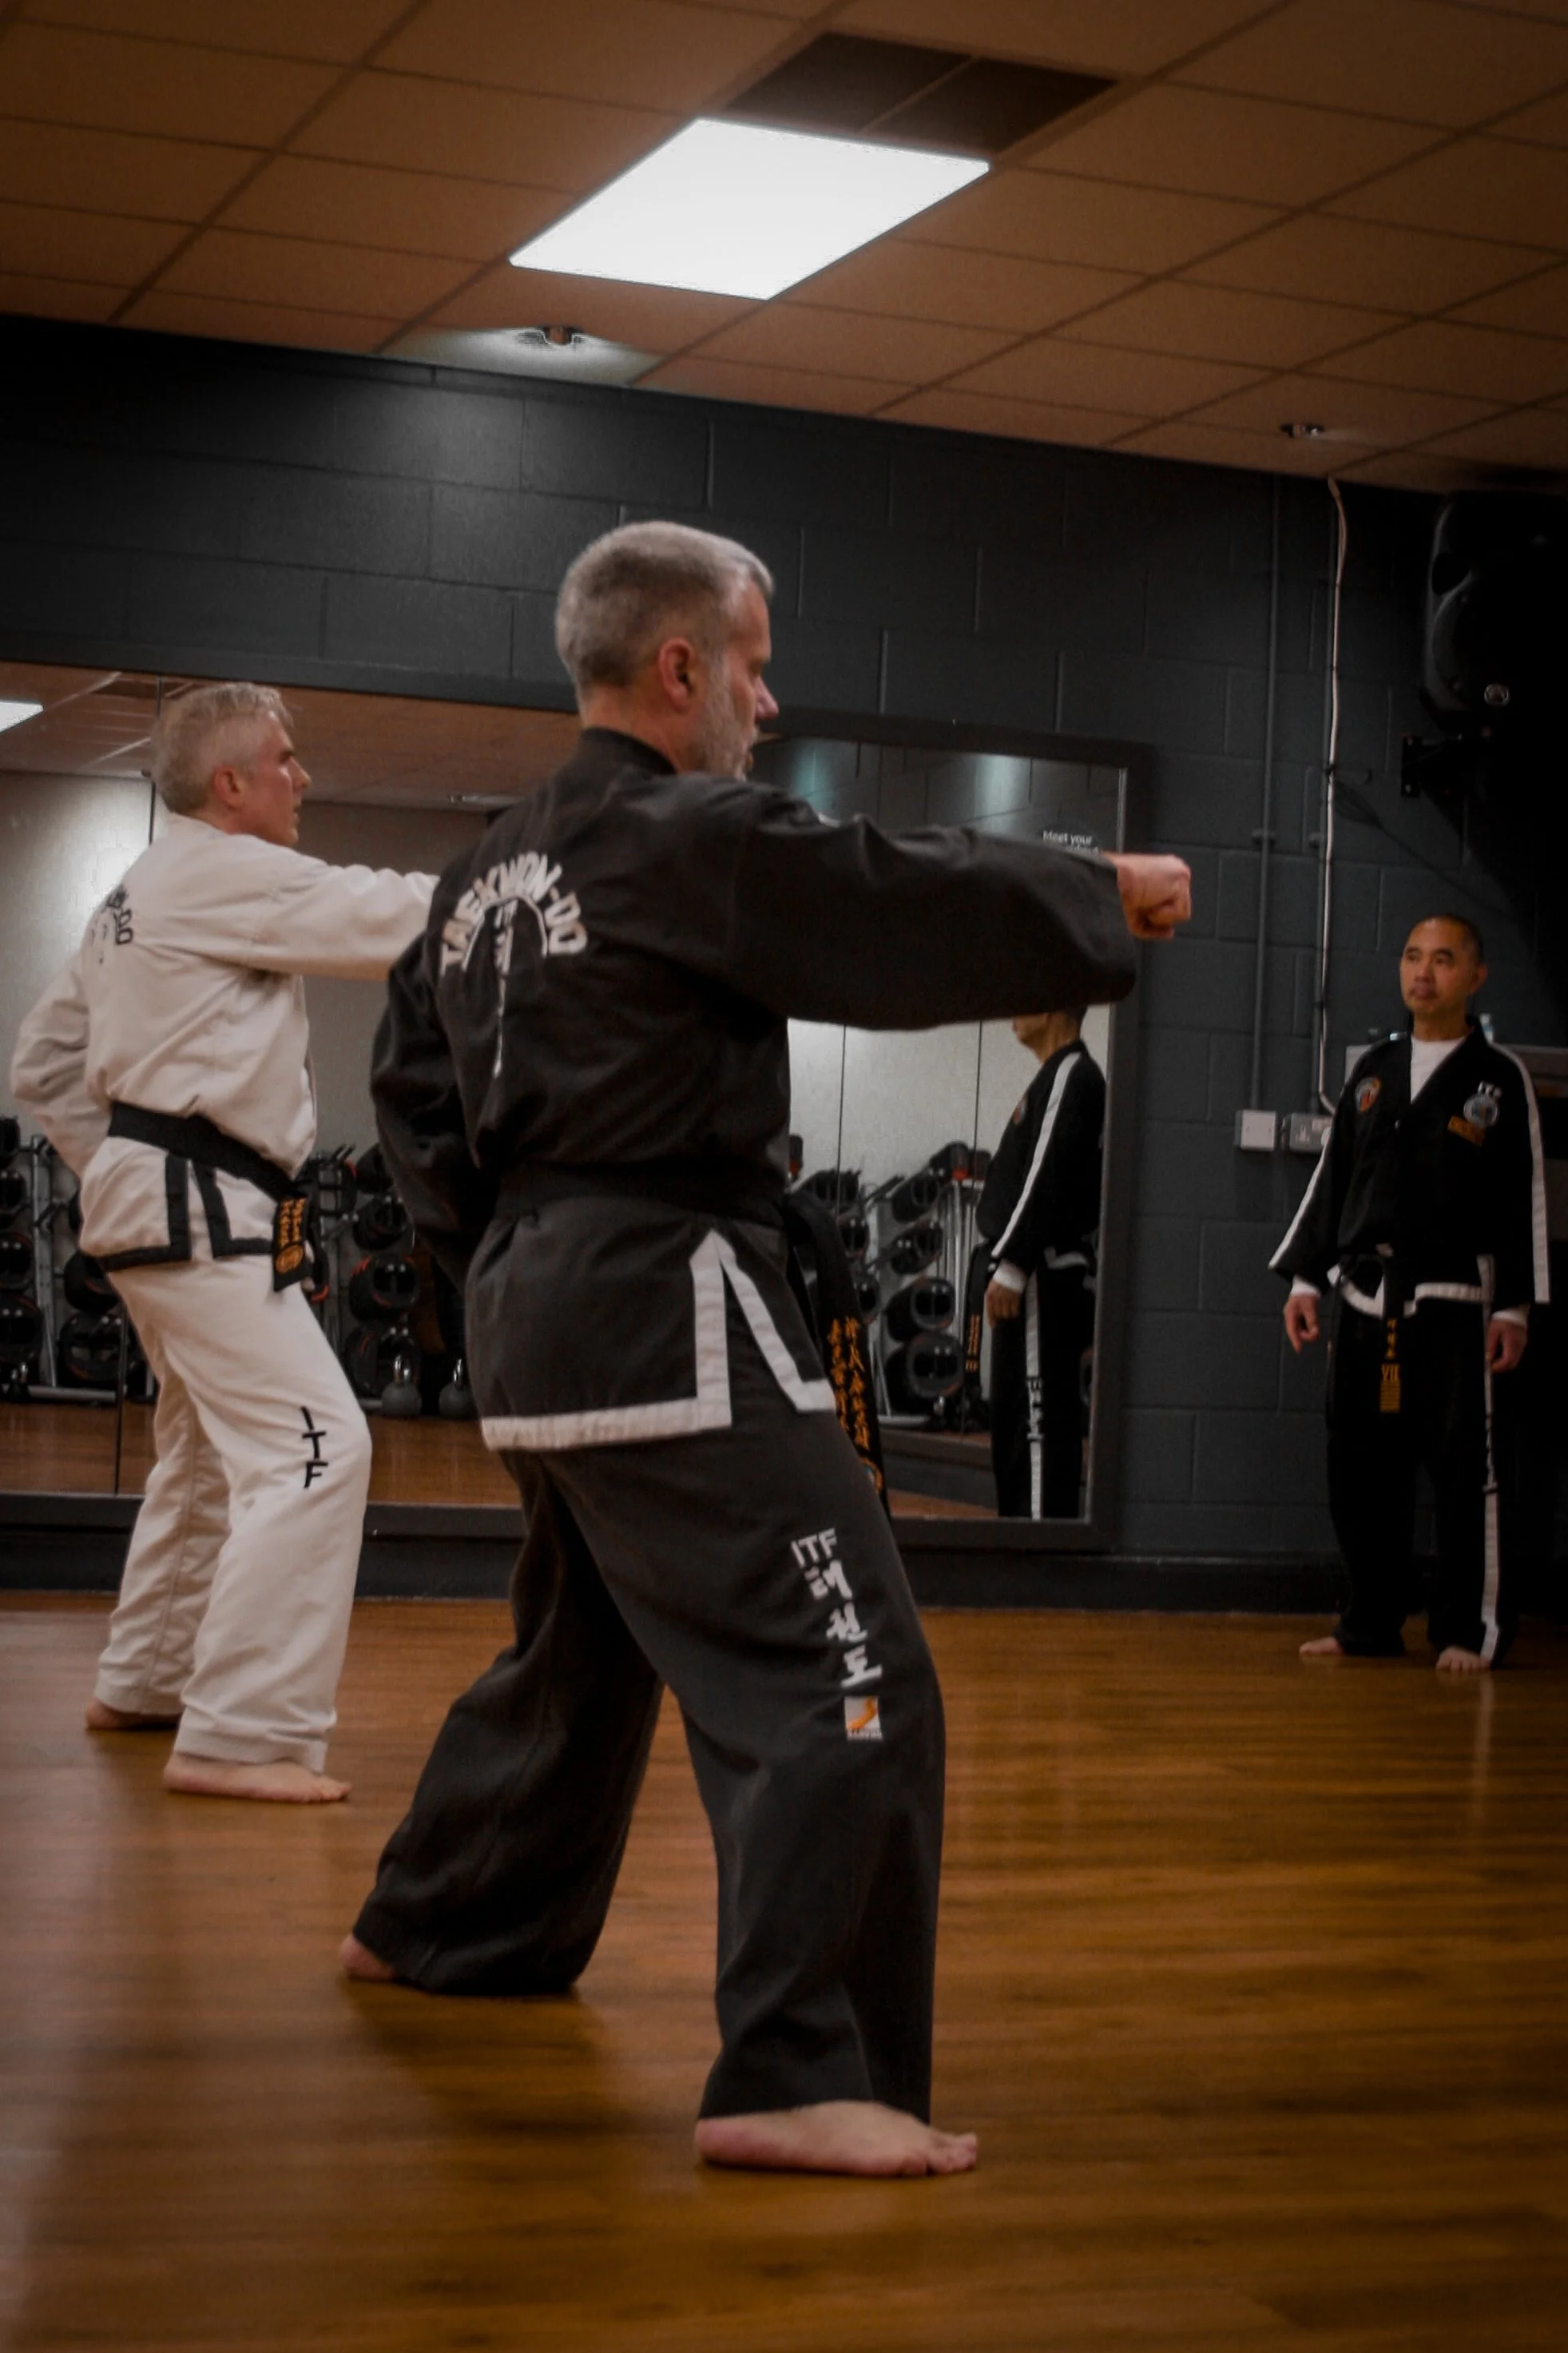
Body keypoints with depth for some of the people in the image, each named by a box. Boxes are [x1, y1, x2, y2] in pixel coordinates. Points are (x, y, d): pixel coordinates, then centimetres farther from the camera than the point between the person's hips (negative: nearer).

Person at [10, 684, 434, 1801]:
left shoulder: (141, 896, 18)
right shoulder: (226, 874, -12)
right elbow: (395, 919, -15)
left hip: (153, 1195, 11)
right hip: (202, 1209, -11)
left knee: (212, 1450, 23)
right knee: (314, 1448, -16)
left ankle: (144, 1685, 35)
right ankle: (239, 1738, -18)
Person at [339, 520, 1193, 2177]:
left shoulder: (493, 869, 15)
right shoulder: (683, 840, -13)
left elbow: (413, 1083, 21)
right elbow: (902, 910, -14)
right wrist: (1110, 897, -1)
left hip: (535, 1300, 10)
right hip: (669, 1310, -10)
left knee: (582, 1649, 29)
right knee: (842, 1683, -12)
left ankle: (433, 1929, 43)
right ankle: (796, 2080, -17)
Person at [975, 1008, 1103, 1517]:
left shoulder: (1071, 1075, -9)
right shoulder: (1060, 1076, 22)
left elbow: (1046, 1177, -19)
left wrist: (1010, 1266, -23)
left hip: (1042, 1279, -11)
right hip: (1036, 1279, 11)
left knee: (1038, 1417, -13)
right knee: (1014, 1418, 12)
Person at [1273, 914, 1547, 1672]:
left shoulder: (1499, 1078, 1)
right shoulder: (1373, 1070, 13)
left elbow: (1525, 1199, -2)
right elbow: (1330, 1180, 15)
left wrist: (1514, 1307, -7)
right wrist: (1305, 1279, 9)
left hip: (1452, 1301, -4)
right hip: (1365, 1298, 5)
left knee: (1462, 1468, -5)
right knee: (1359, 1468, 6)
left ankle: (1470, 1631, 4)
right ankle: (1371, 1624, 17)